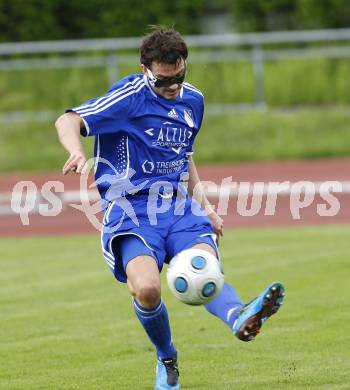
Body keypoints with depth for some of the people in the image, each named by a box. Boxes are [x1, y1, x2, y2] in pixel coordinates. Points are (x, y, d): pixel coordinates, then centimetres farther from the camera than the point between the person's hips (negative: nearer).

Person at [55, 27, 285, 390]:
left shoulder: (193, 100, 15)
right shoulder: (130, 96, -7)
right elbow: (67, 121, -16)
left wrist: (202, 203, 21)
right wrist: (77, 152, -38)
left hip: (178, 208, 5)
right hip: (131, 210, -5)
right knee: (146, 288, -29)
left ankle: (240, 318, -58)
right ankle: (167, 360, -1)